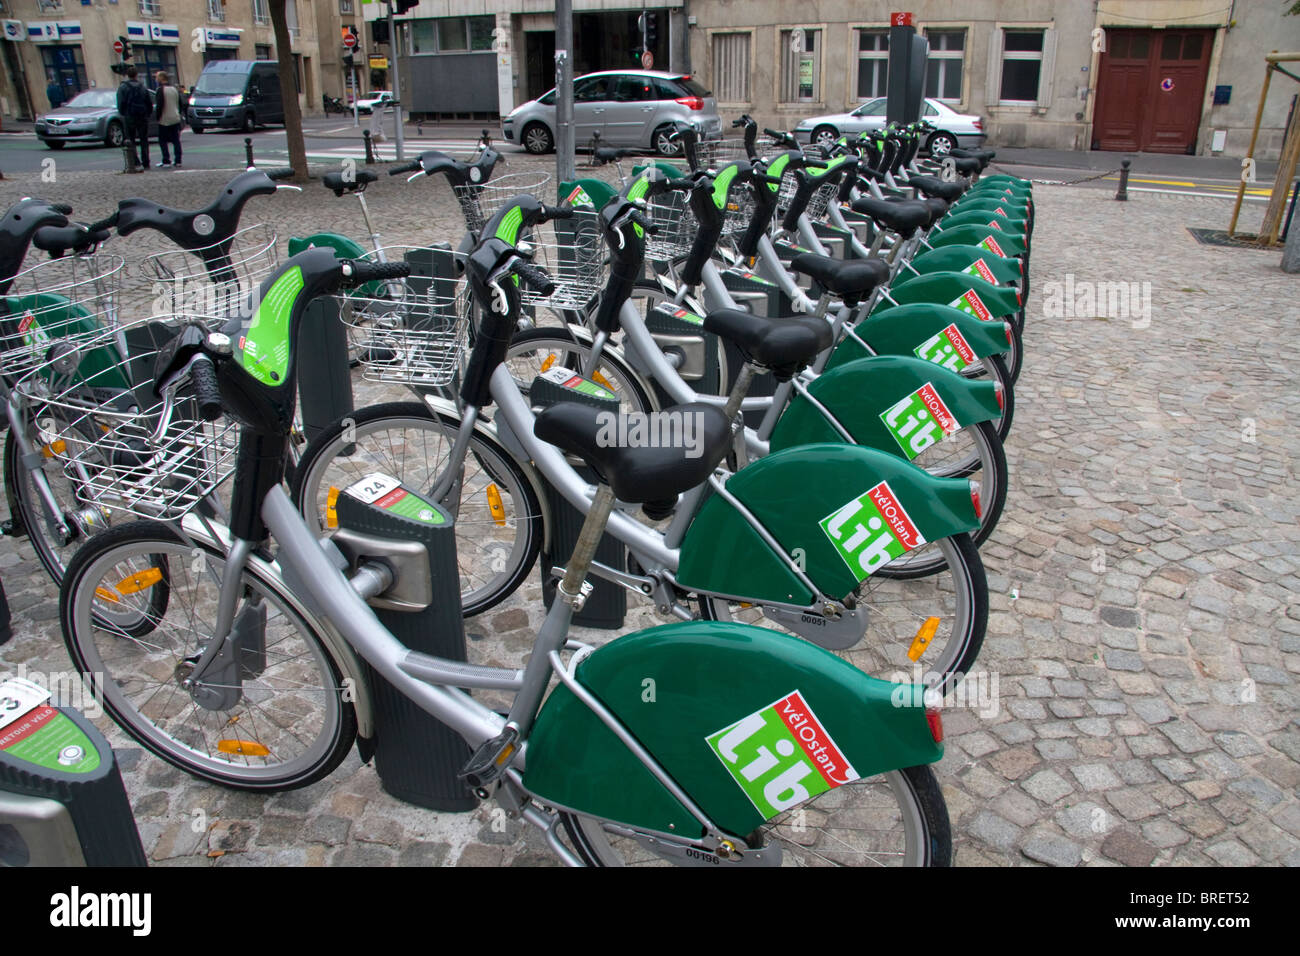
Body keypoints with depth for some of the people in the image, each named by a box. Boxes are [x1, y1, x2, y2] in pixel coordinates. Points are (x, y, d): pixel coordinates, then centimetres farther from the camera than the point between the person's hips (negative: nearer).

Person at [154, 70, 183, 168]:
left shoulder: (161, 90, -12)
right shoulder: (174, 89, 11)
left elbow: (159, 105, -17)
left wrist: (157, 117, -9)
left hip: (164, 120, -6)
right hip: (175, 119, 6)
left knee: (162, 141, 1)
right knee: (176, 140, 6)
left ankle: (166, 160, -3)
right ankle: (178, 161, 3)